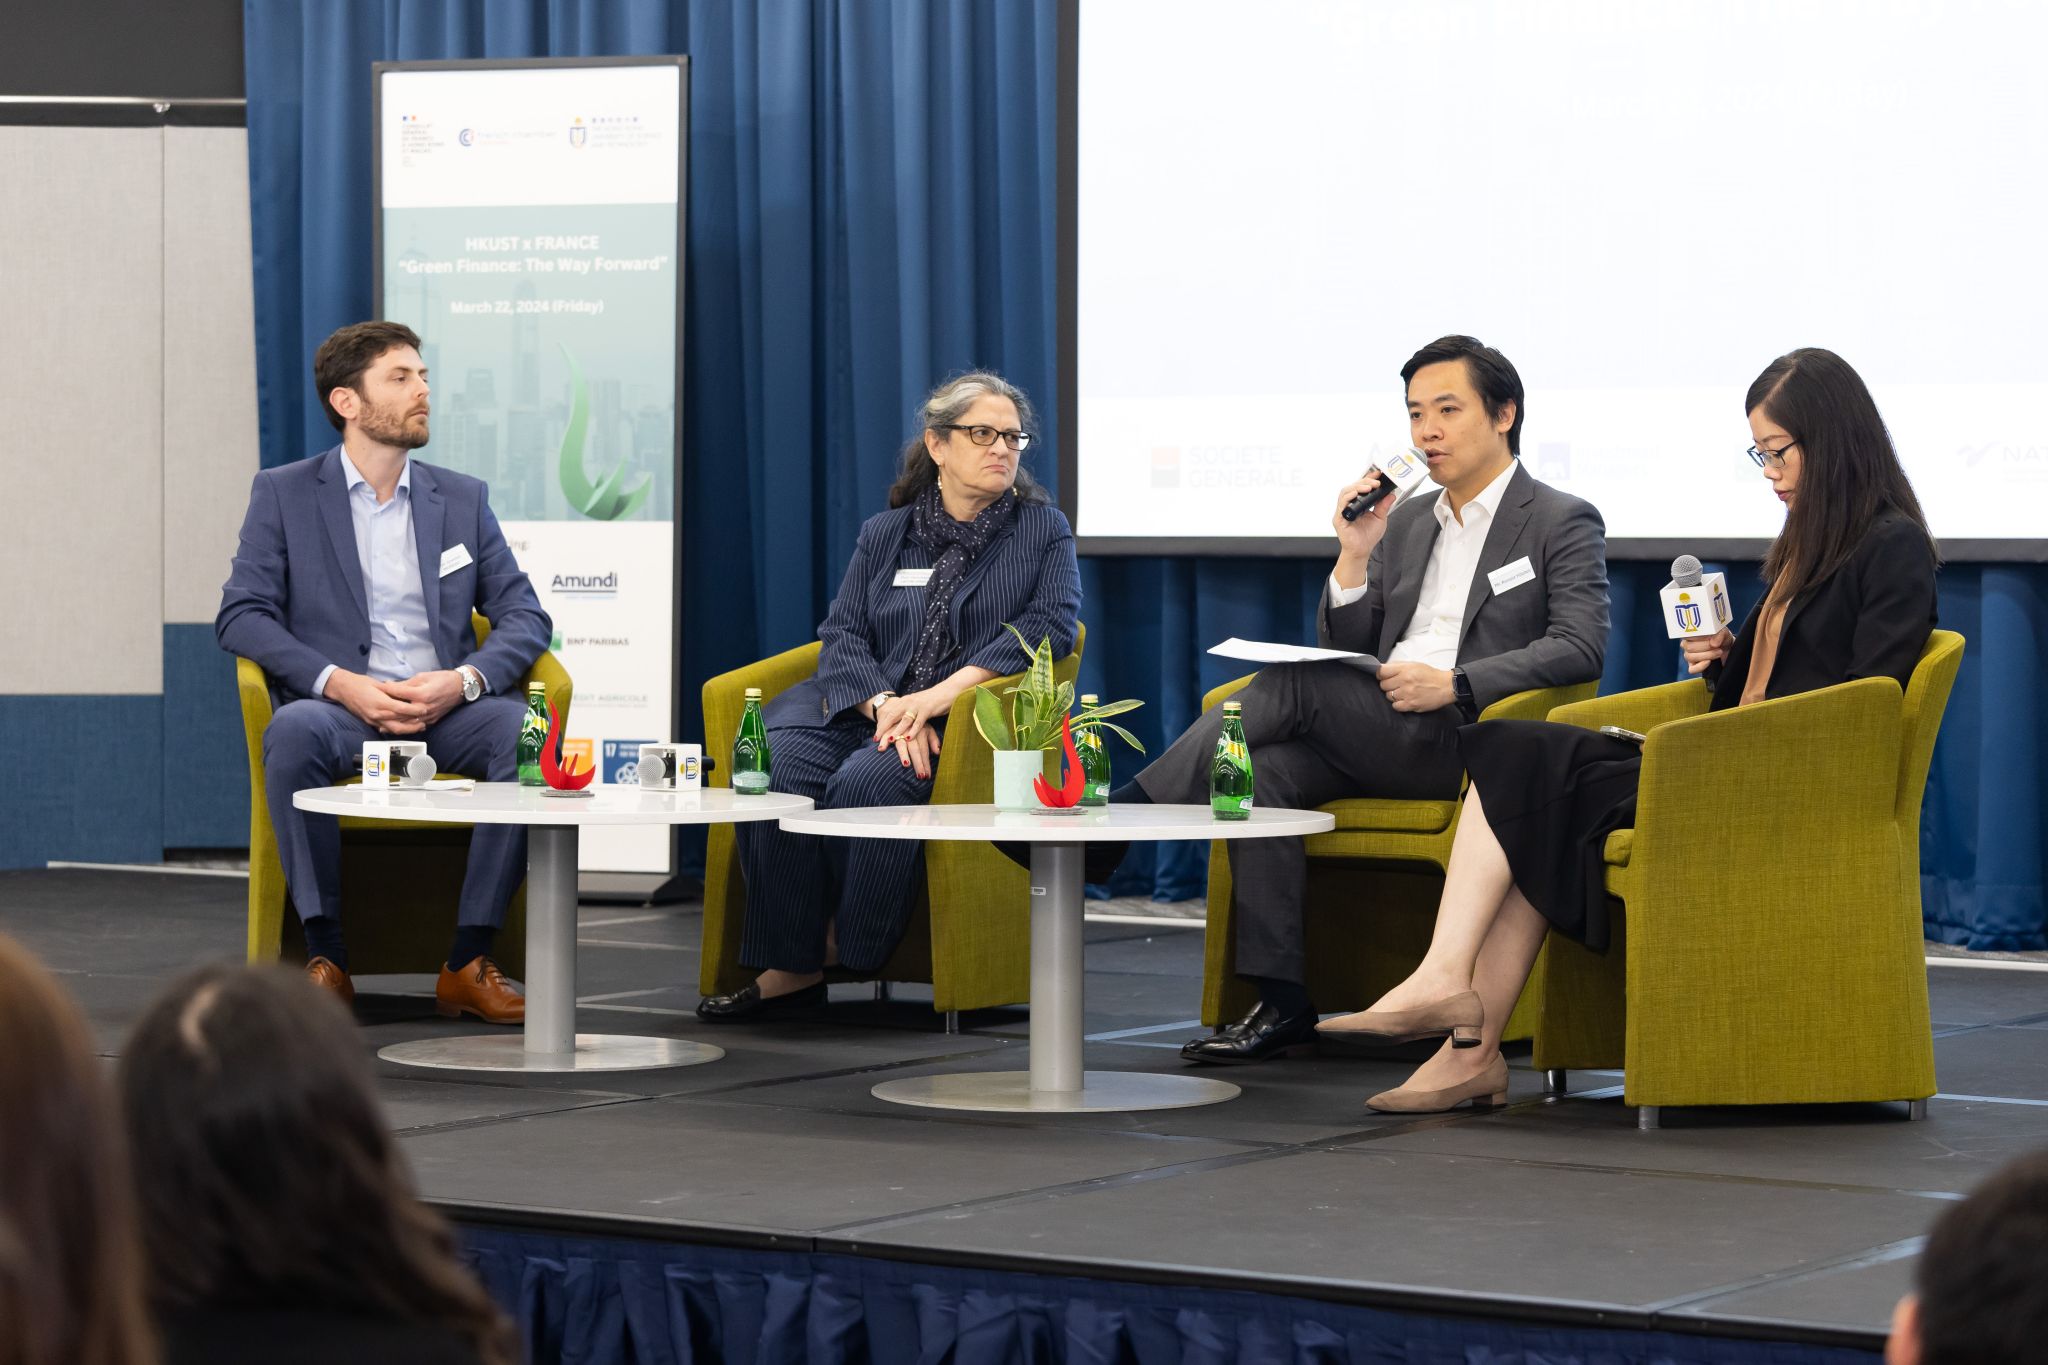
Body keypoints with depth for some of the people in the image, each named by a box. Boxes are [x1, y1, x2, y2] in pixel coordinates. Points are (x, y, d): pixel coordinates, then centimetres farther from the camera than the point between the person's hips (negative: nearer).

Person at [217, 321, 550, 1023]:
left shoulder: (463, 499, 16)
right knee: (293, 731, -38)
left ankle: (468, 962, -25)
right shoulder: (282, 493, 8)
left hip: (446, 710, 2)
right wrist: (339, 683, -17)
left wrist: (463, 679, -12)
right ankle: (326, 956, -30)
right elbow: (241, 615, -2)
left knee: (531, 732, -30)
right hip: (339, 708, -2)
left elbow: (524, 617, 10)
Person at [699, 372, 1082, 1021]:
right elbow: (842, 633, 9)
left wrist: (942, 694, -18)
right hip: (867, 706, 3)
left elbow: (1050, 623, -5)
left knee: (867, 782, -35)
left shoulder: (1044, 530, 11)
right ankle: (790, 967, -25)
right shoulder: (883, 534, 19)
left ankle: (845, 954, -22)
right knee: (774, 768, -28)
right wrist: (885, 705, -15)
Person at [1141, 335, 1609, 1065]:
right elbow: (1346, 650, 19)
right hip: (1372, 738, 6)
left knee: (1289, 686, -24)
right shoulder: (1406, 520, 23)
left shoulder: (1564, 524, 5)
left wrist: (1454, 684, -19)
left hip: (1461, 738, -6)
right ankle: (1282, 1003, -25)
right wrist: (1355, 555, 1)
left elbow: (1580, 646, -10)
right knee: (1264, 768, -25)